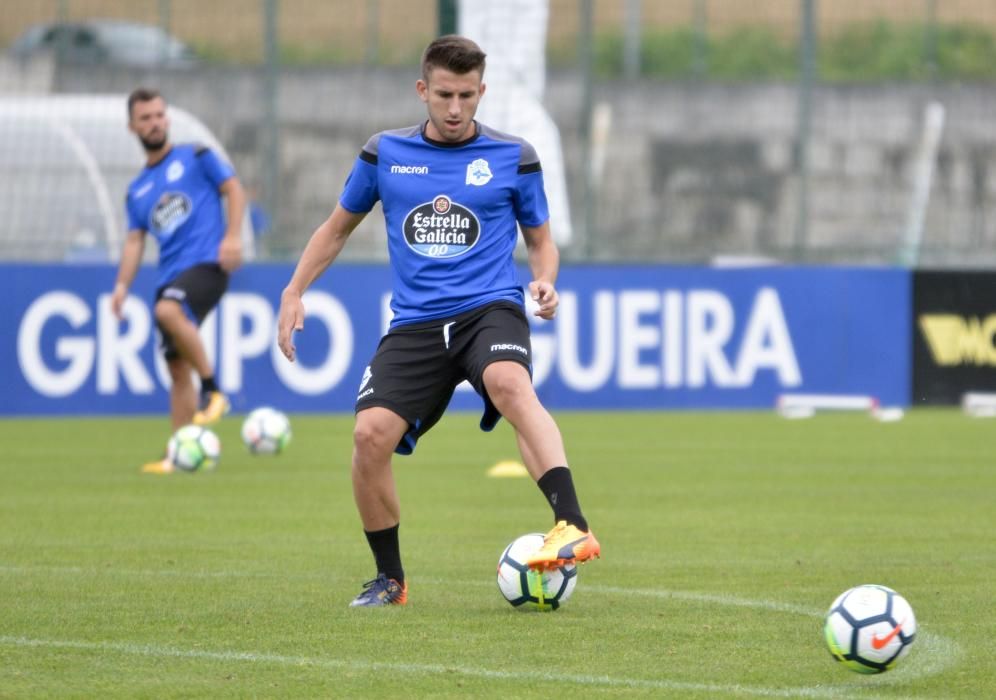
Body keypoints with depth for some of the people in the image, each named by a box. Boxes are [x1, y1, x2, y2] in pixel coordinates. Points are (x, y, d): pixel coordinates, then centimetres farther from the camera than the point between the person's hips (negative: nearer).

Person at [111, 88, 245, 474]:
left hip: (207, 264, -6)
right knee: (177, 368, 4)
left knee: (168, 310, -35)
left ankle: (212, 391, -23)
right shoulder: (137, 189, 20)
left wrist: (232, 236, -12)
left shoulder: (195, 157, 7)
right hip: (170, 278, 6)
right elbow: (135, 240, 18)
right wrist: (122, 284, 4)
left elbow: (234, 189, 2)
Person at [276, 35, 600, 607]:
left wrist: (545, 282, -5)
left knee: (509, 382, -36)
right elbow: (338, 228, 24)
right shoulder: (385, 154, 10)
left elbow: (541, 241, 17)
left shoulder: (514, 157, 7)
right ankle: (390, 579, 5)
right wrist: (294, 292, 14)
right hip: (416, 323, 3)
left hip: (490, 308, -2)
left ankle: (573, 528, -47)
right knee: (371, 434, -17)